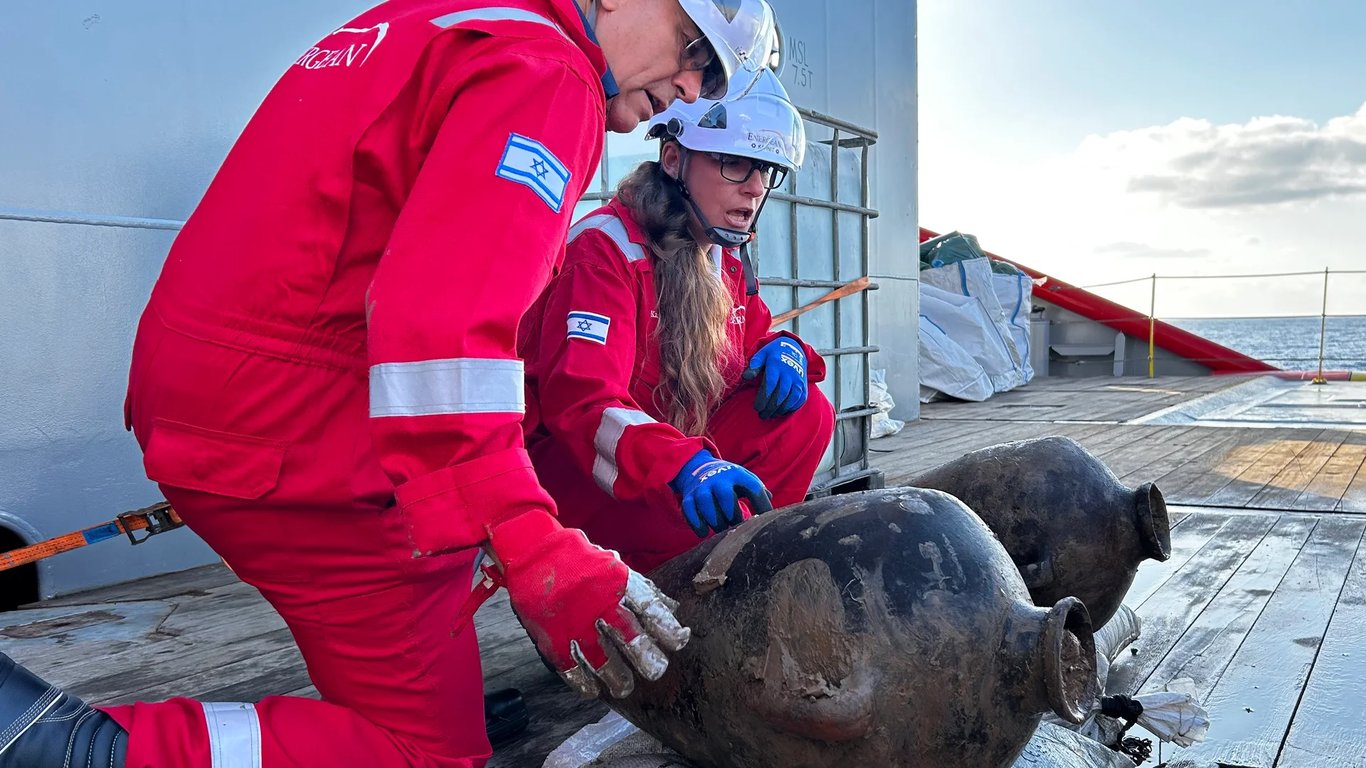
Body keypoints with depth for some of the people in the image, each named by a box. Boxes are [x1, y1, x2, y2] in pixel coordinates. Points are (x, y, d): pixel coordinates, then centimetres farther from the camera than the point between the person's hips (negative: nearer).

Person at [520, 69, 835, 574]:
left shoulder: (727, 260, 7)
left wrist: (783, 348, -7)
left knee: (806, 413, -11)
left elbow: (755, 335, 20)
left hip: (677, 449, 8)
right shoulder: (606, 249, -19)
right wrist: (684, 465, -49)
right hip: (569, 461, -7)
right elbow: (581, 400, -32)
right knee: (712, 518, -34)